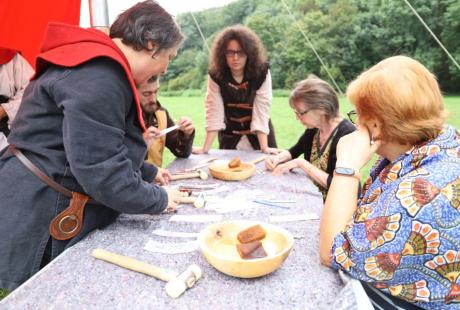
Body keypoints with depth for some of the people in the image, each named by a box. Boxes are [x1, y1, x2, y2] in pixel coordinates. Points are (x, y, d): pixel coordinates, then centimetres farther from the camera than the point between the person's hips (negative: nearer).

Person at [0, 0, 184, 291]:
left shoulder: (98, 68, 13)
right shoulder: (99, 74, -23)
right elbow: (102, 171, -28)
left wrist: (149, 173, 19)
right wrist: (159, 199, -13)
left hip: (58, 218, 10)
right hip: (40, 225, -10)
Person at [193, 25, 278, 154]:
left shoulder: (262, 73, -18)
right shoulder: (216, 75, -14)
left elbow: (261, 110, -21)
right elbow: (214, 111, -18)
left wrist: (264, 147, -27)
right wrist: (205, 148, -23)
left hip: (259, 136, 0)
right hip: (230, 137, 1)